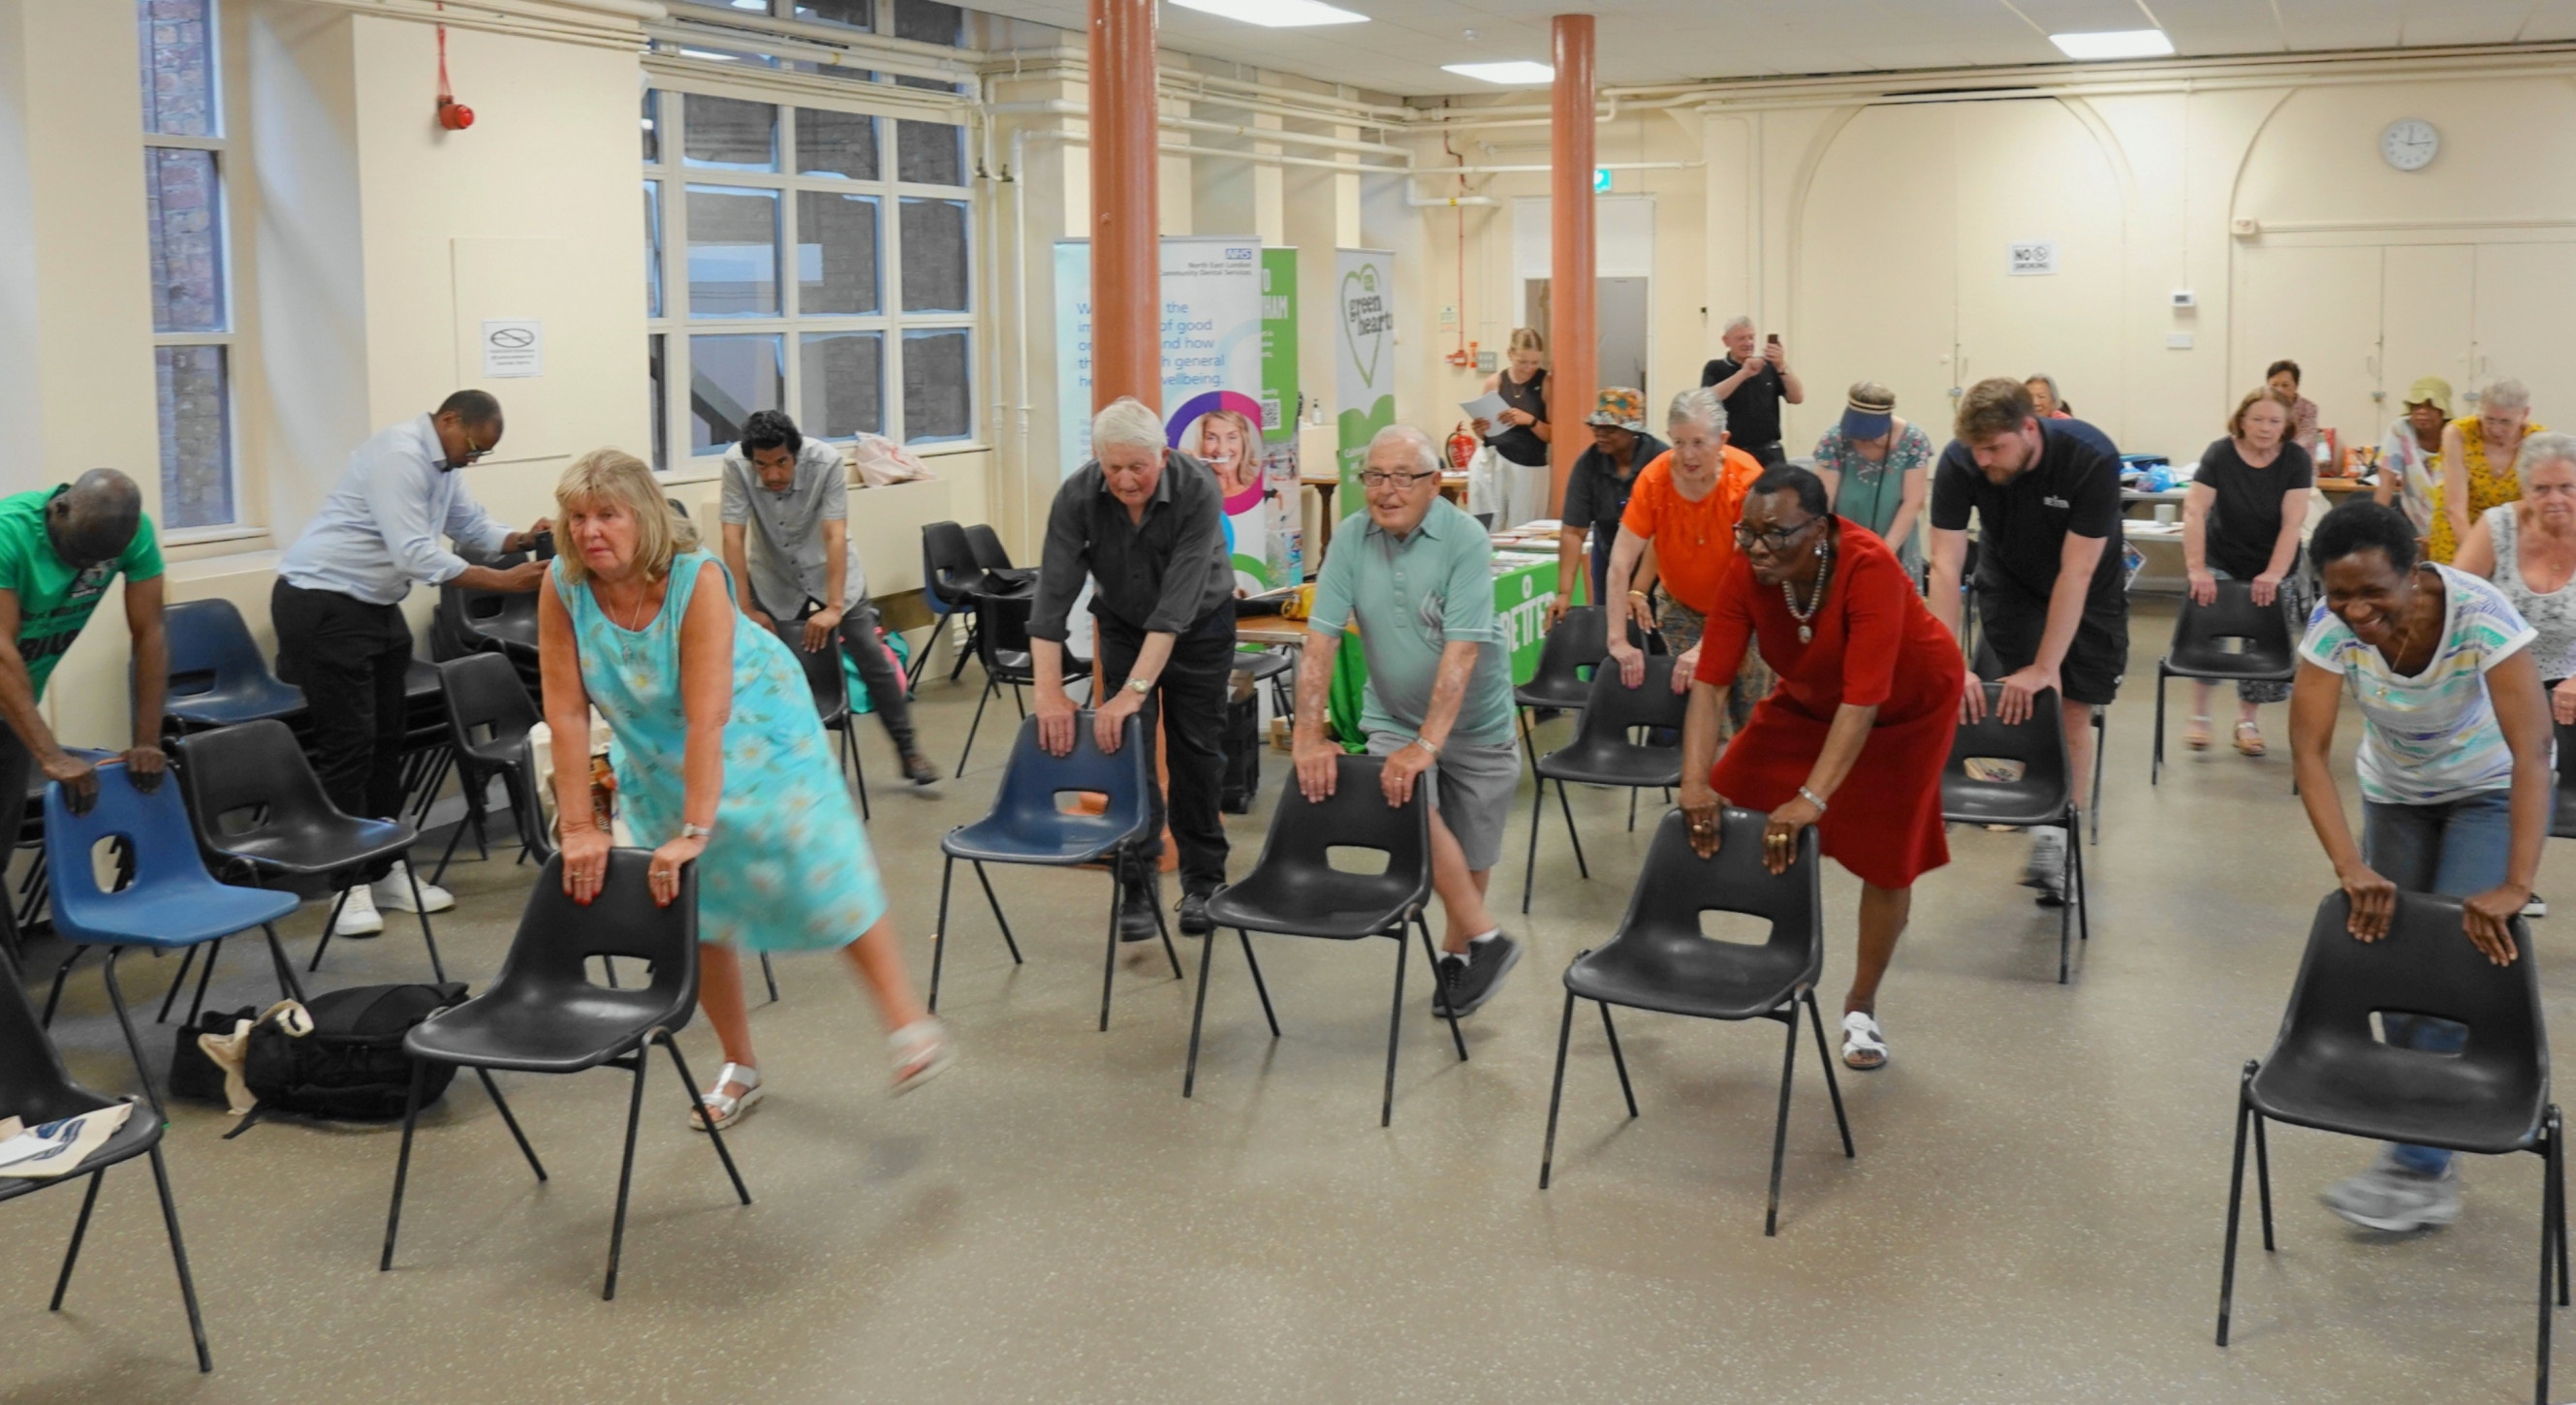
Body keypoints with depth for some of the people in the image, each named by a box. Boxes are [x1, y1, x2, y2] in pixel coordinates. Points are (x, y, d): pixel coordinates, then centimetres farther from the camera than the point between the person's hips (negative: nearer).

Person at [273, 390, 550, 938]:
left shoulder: (441, 467, 11)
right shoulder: (400, 456, -20)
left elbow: (474, 527, 18)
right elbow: (416, 554, -26)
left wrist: (521, 540, -3)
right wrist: (504, 580, -25)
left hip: (375, 605, 10)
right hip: (322, 605, -10)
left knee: (387, 738, 11)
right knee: (348, 743, -8)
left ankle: (384, 871, 19)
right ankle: (350, 886, -1)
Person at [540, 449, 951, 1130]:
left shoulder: (697, 578, -32)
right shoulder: (563, 587, -22)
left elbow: (707, 718, -36)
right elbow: (567, 715, -20)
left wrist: (695, 831, -39)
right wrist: (580, 828, -21)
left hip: (757, 731, -4)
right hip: (657, 754, 4)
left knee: (823, 874, -7)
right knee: (694, 908, 7)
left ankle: (907, 1023, 6)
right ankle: (740, 1069, 24)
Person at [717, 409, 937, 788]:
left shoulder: (827, 461, -28)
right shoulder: (735, 464, -24)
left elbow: (836, 536, -31)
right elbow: (733, 536, -24)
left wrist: (833, 607, -36)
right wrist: (745, 608, -26)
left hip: (829, 570, -1)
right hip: (772, 578, 1)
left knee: (873, 659, -4)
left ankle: (909, 753, 8)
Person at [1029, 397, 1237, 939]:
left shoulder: (1197, 490, -33)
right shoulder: (1077, 497, -25)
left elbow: (1177, 604, -37)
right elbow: (1053, 594, -26)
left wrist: (1135, 691, -41)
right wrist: (1050, 693, -33)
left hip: (1199, 624, -2)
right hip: (1124, 624, 2)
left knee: (1197, 753, 3)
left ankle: (1203, 882, 16)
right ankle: (1140, 884, 3)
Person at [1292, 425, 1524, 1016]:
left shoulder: (1465, 539, -19)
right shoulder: (1351, 543, -7)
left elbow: (1460, 652, -26)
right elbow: (1321, 641, -11)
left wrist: (1427, 744, -33)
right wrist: (1309, 736, -21)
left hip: (1473, 723, -2)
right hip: (1394, 717, 2)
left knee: (1472, 853, 7)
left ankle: (1456, 954, 32)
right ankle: (1485, 936, -8)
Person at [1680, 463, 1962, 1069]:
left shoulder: (1868, 567, -39)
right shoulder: (1747, 571, -26)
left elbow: (1864, 699, -43)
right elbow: (1710, 680, -28)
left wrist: (1812, 800, -49)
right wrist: (1697, 782, -40)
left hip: (1905, 706, -4)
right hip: (1810, 698, 4)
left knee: (1885, 858, 0)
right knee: (1723, 809, -6)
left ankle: (1861, 1007, 20)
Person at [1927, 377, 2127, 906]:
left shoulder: (2091, 458, -34)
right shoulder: (1959, 463, -27)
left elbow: (2075, 572, -33)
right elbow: (1945, 565, -29)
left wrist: (2045, 669, -35)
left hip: (2088, 588, -1)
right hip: (2010, 581, 1)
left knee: (2072, 711, -4)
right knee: (2025, 704, -11)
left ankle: (2055, 830, 5)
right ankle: (2040, 820, -2)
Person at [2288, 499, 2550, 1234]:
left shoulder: (2480, 615, -35)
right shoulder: (2333, 627, -26)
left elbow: (2532, 751, -38)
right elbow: (2308, 751, -26)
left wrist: (2515, 887, -45)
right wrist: (2351, 869, -36)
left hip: (2489, 792, -3)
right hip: (2394, 793, 3)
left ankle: (2419, 1170, -6)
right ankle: (2421, 1138, 15)